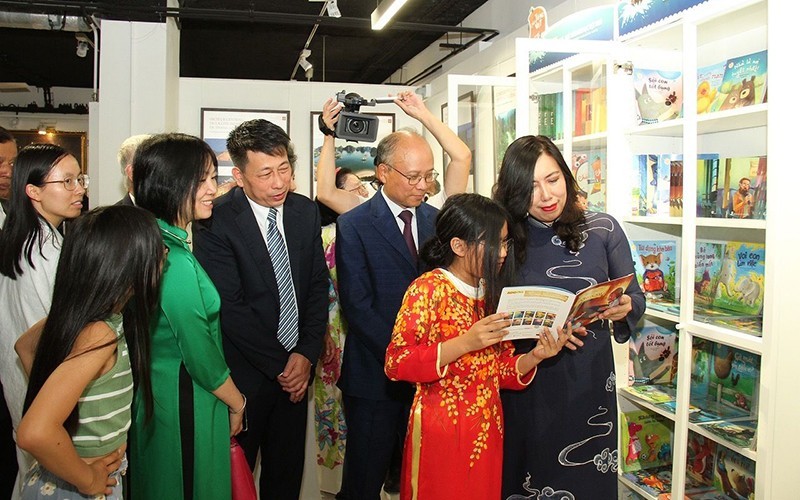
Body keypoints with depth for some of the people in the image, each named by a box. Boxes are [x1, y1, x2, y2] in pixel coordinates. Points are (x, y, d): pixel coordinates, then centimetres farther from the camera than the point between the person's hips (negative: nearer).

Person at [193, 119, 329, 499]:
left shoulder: (306, 212, 2)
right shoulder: (216, 222, -14)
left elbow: (318, 287, 4)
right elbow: (229, 308, -16)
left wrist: (306, 354, -5)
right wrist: (279, 364, -12)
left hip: (295, 369, 4)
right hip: (245, 375, -4)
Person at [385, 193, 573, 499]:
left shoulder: (492, 294, 8)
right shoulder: (429, 289, -12)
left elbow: (501, 370, 9)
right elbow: (395, 364, -21)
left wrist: (534, 357, -11)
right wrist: (465, 343, -27)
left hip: (487, 431, 6)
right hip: (441, 433, -6)